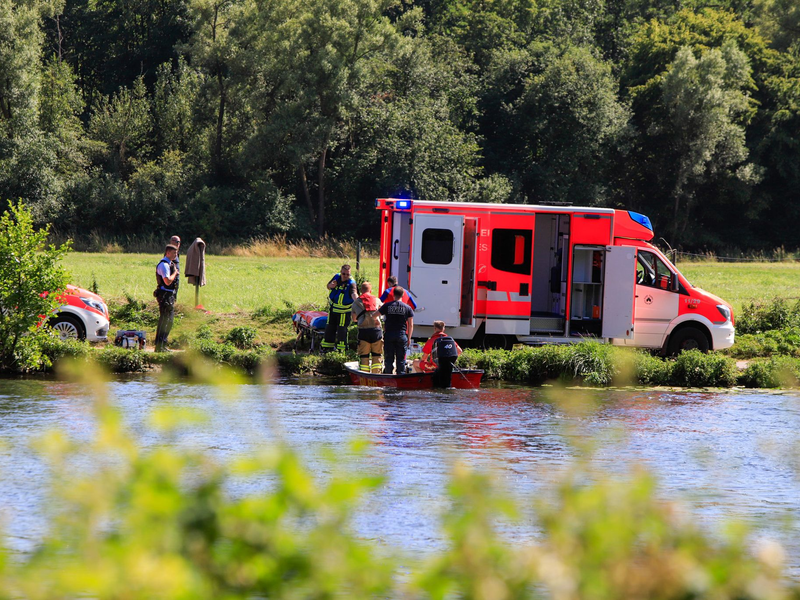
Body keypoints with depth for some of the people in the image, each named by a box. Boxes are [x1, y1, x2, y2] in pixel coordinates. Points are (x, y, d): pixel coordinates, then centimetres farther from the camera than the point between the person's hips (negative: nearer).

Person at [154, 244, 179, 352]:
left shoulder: (170, 263, 17)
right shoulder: (164, 265, -16)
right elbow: (168, 281, -26)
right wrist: (175, 273, -13)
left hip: (170, 295, 11)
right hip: (165, 295, -11)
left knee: (169, 320, 15)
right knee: (164, 320, -10)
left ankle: (163, 345, 21)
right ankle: (159, 346, -10)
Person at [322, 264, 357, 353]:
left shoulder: (351, 283, -22)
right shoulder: (336, 277, -3)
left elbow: (353, 293, -41)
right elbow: (328, 286, 13)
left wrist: (356, 301, -63)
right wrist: (331, 285, -13)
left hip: (344, 310, -6)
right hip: (333, 308, 6)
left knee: (342, 329, -3)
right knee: (330, 327, 13)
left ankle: (341, 349, 10)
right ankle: (327, 347, 26)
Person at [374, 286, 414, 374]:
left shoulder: (387, 306, 0)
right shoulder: (408, 308, 1)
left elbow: (374, 315, 5)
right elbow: (410, 325, 1)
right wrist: (409, 338, 9)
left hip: (389, 335, 0)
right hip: (402, 335, 0)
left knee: (388, 358, 7)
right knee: (401, 360, 4)